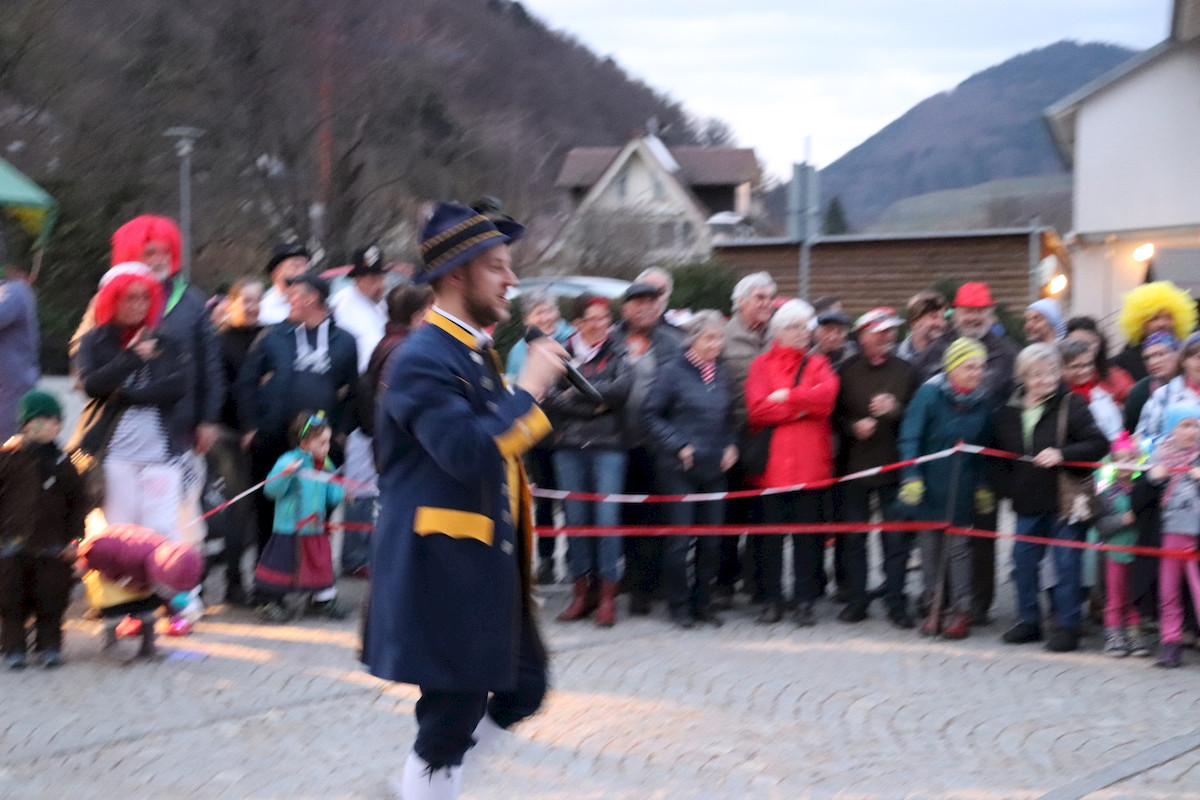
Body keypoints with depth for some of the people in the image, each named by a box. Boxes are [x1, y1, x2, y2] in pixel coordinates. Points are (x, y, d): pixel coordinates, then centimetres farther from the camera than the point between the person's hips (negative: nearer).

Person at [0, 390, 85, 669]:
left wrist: (74, 538, 4)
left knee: (51, 601, 5)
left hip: (53, 547, 2)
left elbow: (77, 502, 10)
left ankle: (49, 646, 19)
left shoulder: (63, 462, 6)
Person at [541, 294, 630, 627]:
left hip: (608, 446, -2)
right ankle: (581, 590, 12)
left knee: (607, 518, -7)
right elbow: (548, 396, -3)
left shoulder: (617, 353, 6)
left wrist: (576, 391, -9)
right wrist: (593, 403, -10)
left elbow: (622, 388, -11)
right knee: (575, 518, 3)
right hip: (568, 447, 2)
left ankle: (607, 593, -1)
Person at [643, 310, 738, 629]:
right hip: (680, 468, -5)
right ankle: (679, 605, 6)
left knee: (711, 538, 6)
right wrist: (677, 446, -10)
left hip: (715, 467, 5)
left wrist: (730, 446, 6)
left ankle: (703, 602, 16)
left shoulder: (721, 375, 11)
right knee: (679, 537, -4)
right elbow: (651, 414, -5)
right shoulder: (674, 372, -6)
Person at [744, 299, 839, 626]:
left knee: (808, 535, 2)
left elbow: (826, 396, -8)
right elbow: (757, 409, -7)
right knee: (770, 534, 3)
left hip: (810, 462, 1)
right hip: (772, 461, -1)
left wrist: (786, 397, -8)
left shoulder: (818, 364, 13)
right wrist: (800, 408, -7)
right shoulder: (762, 364, 7)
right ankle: (772, 601, 10)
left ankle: (805, 602, 7)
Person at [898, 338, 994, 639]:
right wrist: (911, 477, -14)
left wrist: (983, 485, 11)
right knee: (930, 546, 6)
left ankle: (960, 609, 6)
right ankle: (932, 608, 17)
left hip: (962, 488, 1)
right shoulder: (929, 393, -10)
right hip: (929, 485, -1)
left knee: (958, 546, 0)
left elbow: (984, 445, 11)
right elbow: (909, 438, -8)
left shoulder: (983, 400, 1)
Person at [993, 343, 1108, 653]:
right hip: (1028, 500, 5)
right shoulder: (1009, 410, 6)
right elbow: (1000, 453, 19)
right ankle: (1028, 620, 24)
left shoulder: (1072, 405, -8)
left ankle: (1067, 626, 9)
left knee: (1066, 563, 0)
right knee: (1023, 561, 10)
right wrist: (1009, 484, 8)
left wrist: (1062, 454, -24)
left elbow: (1099, 444, -14)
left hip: (1065, 499, -5)